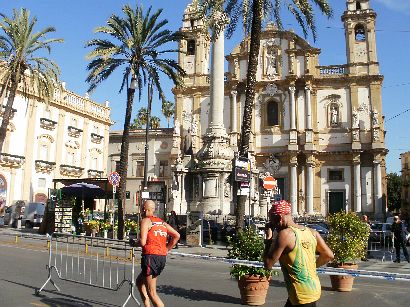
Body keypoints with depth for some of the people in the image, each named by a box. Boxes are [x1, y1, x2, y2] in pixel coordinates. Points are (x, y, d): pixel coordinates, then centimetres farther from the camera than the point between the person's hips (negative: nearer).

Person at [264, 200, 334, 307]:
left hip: (302, 295, -9)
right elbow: (328, 255, 11)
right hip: (313, 287, 9)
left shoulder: (285, 234, -18)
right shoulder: (311, 232, 4)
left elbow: (268, 264, -14)